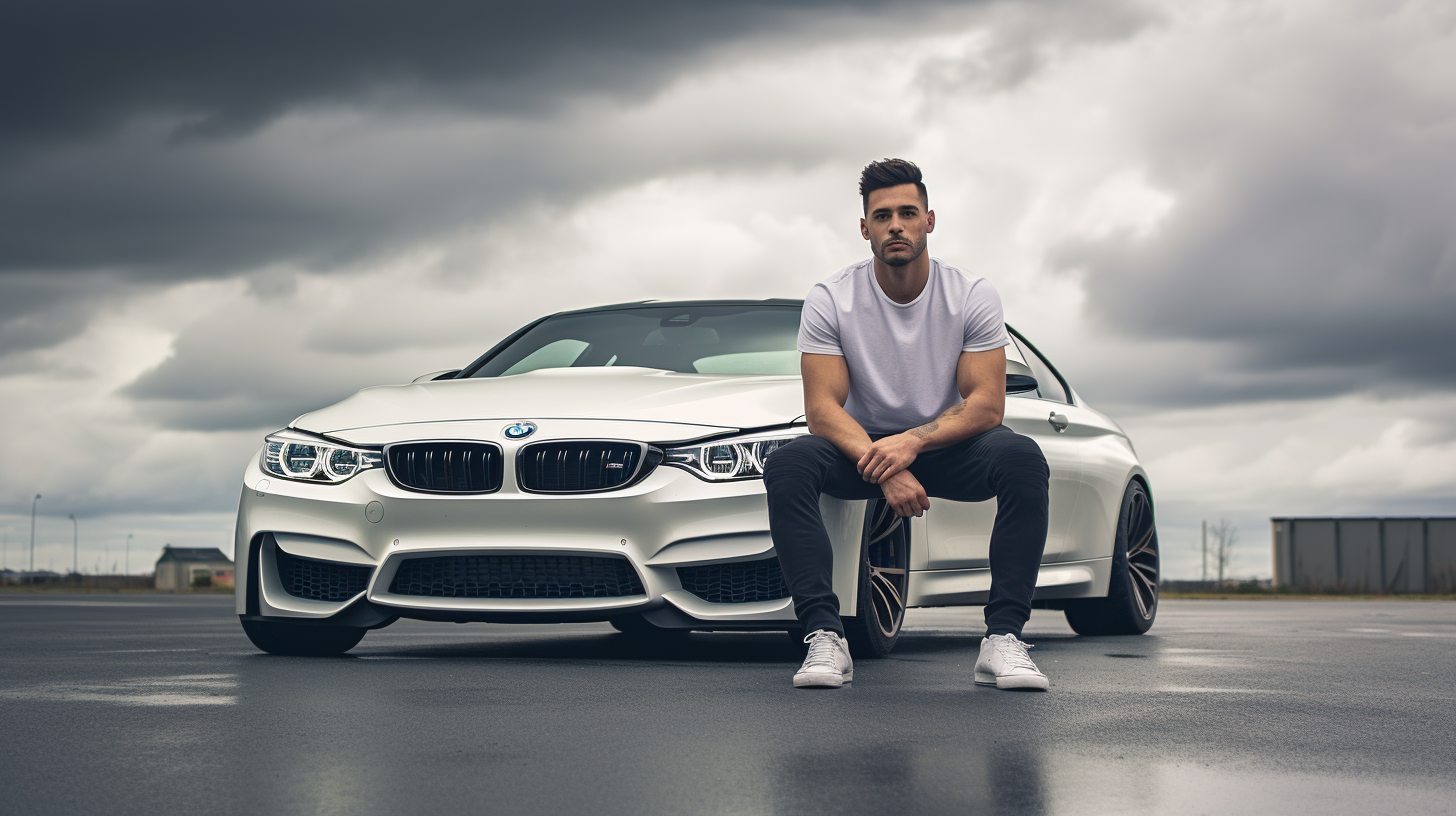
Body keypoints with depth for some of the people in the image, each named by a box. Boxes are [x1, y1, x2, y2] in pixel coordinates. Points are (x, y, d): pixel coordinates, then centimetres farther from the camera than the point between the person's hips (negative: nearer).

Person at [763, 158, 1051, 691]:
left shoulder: (972, 295, -9)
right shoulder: (829, 301, -10)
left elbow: (987, 403, -16)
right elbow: (822, 409, -17)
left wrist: (913, 442, -33)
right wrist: (883, 467, -35)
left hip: (946, 445, 0)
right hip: (862, 447, 0)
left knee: (1022, 459, -31)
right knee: (787, 465, -31)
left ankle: (1003, 638, -31)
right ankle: (824, 637, -34)